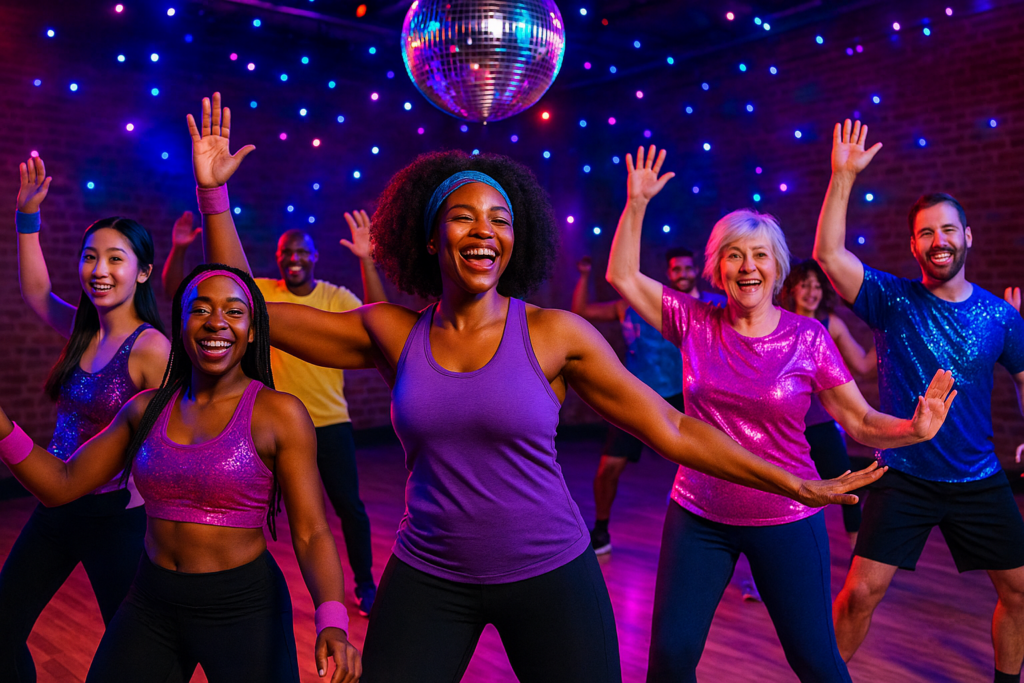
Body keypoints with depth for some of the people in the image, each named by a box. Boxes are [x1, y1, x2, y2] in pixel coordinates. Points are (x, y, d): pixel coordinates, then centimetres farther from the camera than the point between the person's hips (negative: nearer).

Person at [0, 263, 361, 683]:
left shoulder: (280, 414, -12)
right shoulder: (147, 409, 2)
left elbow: (311, 534, -14)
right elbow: (61, 485, 8)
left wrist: (332, 624, -28)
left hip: (243, 607, -4)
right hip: (150, 604, 5)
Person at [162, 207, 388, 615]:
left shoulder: (335, 297, -7)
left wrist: (366, 261, -36)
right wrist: (179, 250, -21)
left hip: (330, 423, -1)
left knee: (348, 505, 6)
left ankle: (365, 584, 27)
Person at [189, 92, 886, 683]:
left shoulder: (555, 334, -9)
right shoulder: (392, 335, -3)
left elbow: (671, 429, -3)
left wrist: (796, 484, -2)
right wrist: (215, 191, -1)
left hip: (551, 575, -1)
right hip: (427, 579, 2)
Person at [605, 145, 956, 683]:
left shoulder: (808, 337, -6)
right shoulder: (695, 322, -2)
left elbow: (861, 422, -5)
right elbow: (622, 276, 3)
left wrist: (914, 428, -24)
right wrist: (636, 203, -3)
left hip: (786, 521, -1)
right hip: (698, 517, 1)